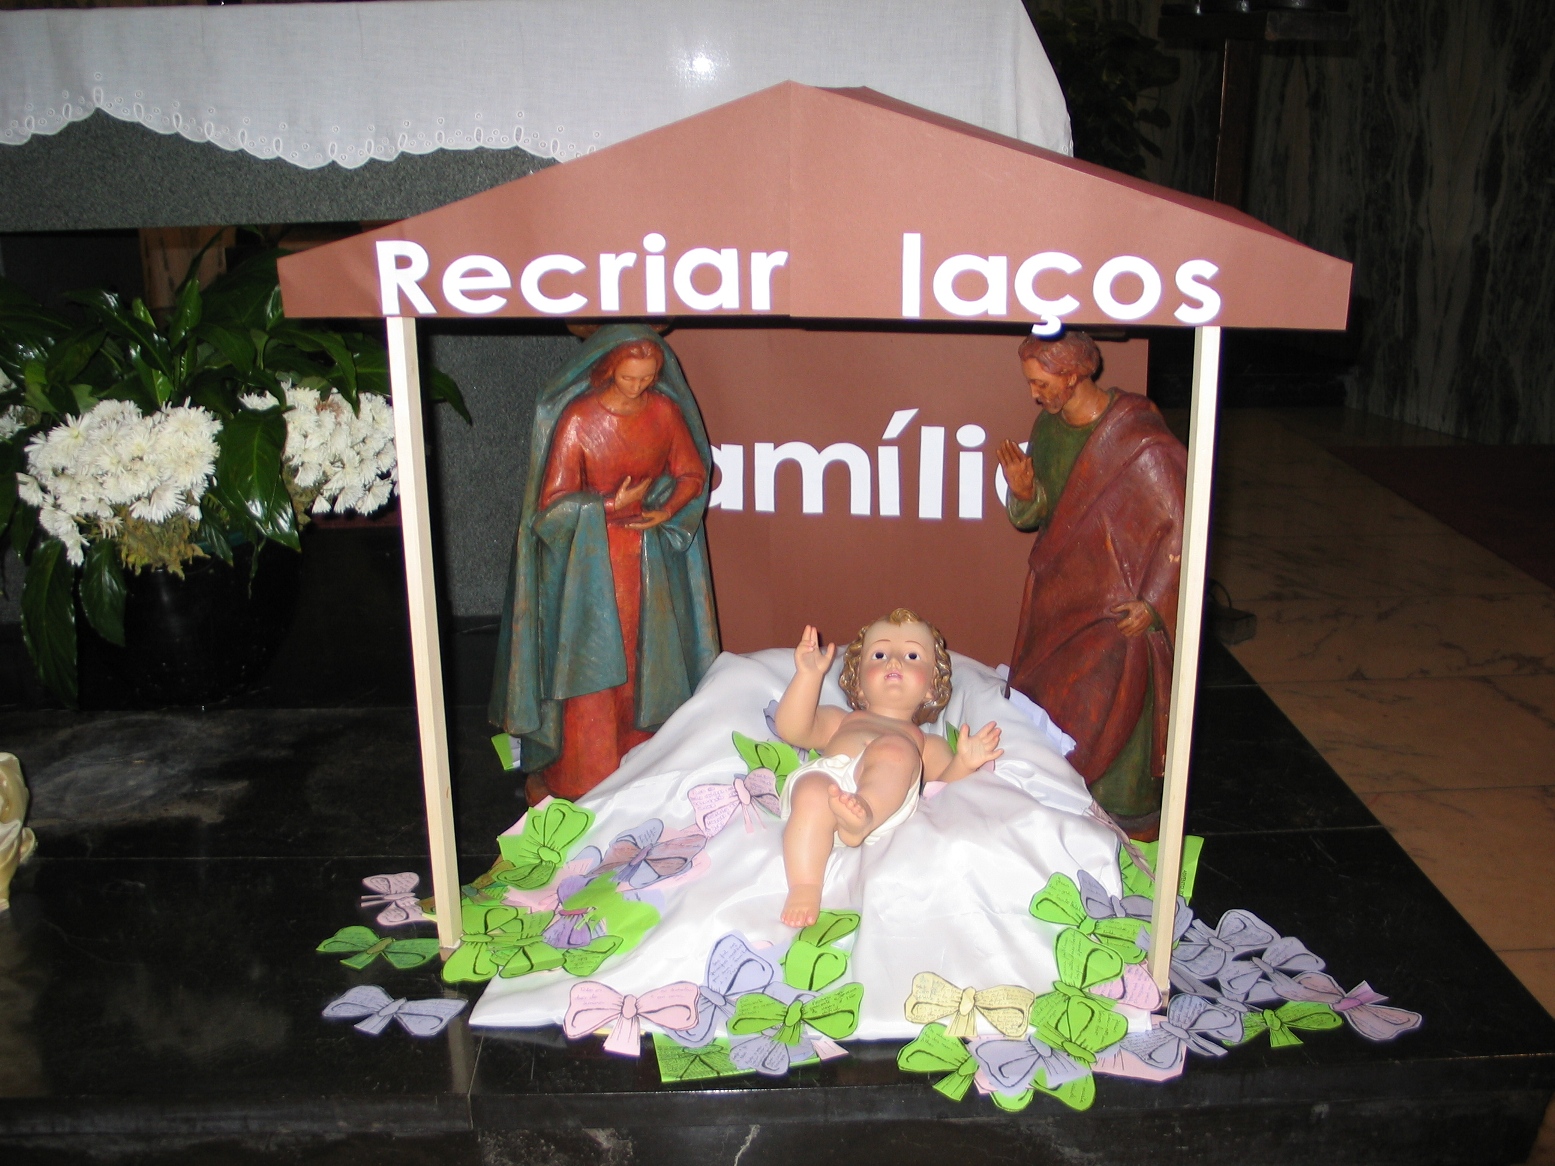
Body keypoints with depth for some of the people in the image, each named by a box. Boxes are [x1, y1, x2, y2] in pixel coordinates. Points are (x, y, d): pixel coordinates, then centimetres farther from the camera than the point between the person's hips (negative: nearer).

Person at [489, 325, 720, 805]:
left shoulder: (666, 411, -2)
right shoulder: (577, 418, -14)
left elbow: (693, 473, 7)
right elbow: (553, 501, -12)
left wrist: (666, 511, -10)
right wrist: (613, 506, -16)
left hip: (651, 555, 4)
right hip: (590, 558, -4)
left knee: (647, 663, 9)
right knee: (588, 665, -1)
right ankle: (579, 778, 10)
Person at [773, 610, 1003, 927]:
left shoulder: (926, 742, 42)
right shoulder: (841, 720, 44)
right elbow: (792, 729, 23)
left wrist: (963, 762, 0)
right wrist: (809, 674, 12)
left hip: (887, 795, 0)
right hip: (825, 774, 1)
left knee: (894, 748, -32)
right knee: (813, 790, -36)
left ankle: (864, 815, -57)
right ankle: (804, 887, -41)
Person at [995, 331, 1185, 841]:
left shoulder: (1138, 438, -21)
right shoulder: (1048, 425, 1)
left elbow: (1181, 527, -17)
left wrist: (1151, 603, -19)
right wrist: (1025, 492, -13)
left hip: (1117, 610, -7)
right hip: (1056, 597, 7)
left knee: (1111, 719, 1)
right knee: (1044, 707, 13)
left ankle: (1124, 823, 19)